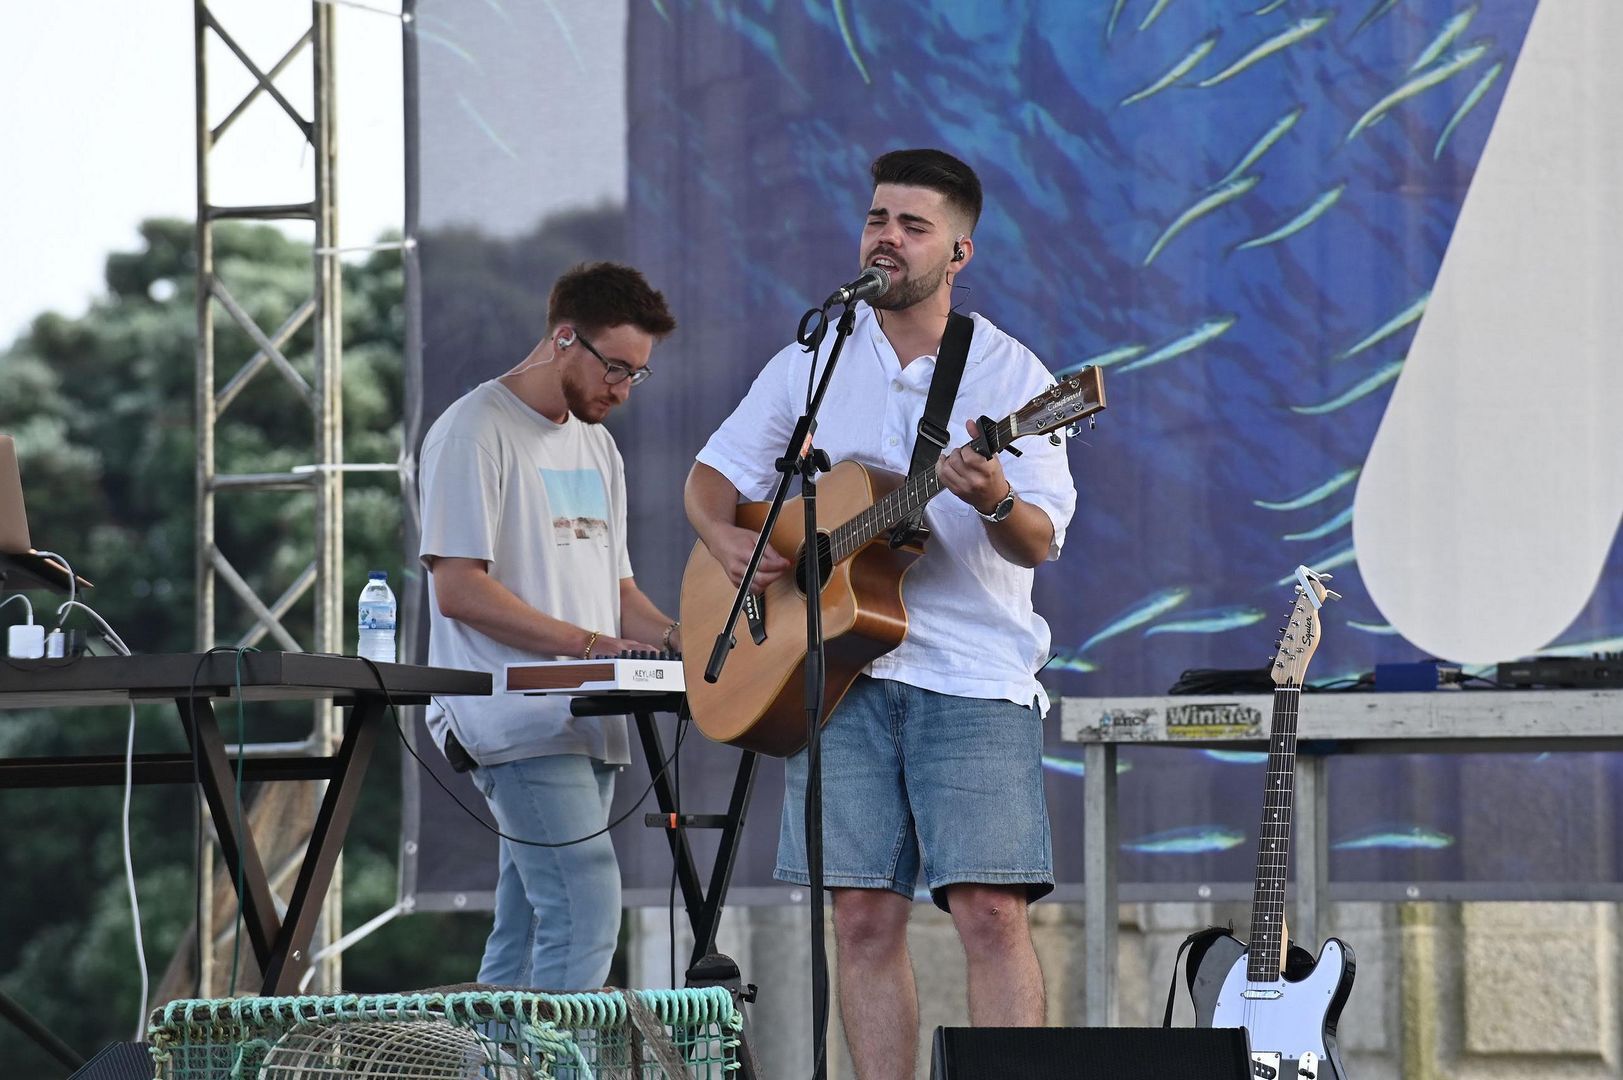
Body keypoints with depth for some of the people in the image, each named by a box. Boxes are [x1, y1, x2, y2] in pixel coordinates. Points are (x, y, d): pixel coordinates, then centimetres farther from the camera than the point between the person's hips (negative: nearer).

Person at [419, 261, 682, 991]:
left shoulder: (594, 446, 22)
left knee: (526, 935, 6)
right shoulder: (477, 431, -6)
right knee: (586, 907, -20)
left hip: (585, 724, 9)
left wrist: (676, 639, 6)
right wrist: (591, 644, -17)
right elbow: (457, 588, -14)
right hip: (515, 718, -9)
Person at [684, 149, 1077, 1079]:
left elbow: (1042, 543, -7)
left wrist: (997, 503, -29)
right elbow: (715, 474, 16)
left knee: (992, 913, -13)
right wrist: (725, 537, -5)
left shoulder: (1010, 373, 1)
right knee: (865, 916, 0)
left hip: (974, 676, -3)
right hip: (838, 674, 3)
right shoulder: (814, 362, 12)